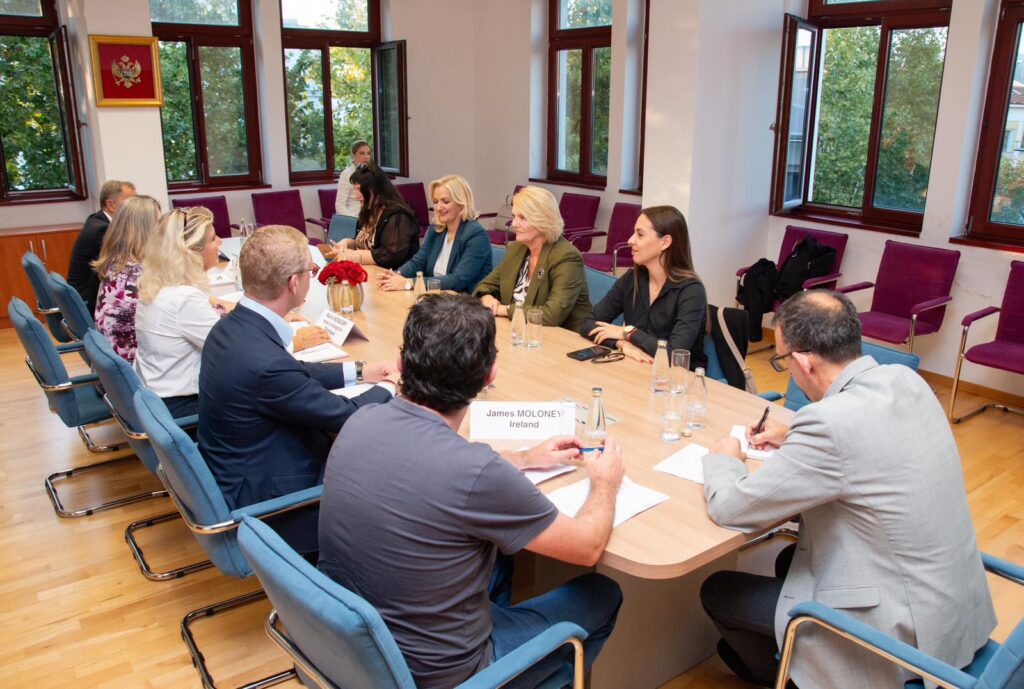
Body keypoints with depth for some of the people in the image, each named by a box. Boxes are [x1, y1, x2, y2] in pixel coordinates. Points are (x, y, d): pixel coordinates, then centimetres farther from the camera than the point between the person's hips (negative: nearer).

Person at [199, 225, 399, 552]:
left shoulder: (233, 325, -6)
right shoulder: (266, 363, -33)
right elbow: (345, 414, -19)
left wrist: (359, 371, 10)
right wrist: (389, 387, -1)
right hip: (260, 502, -8)